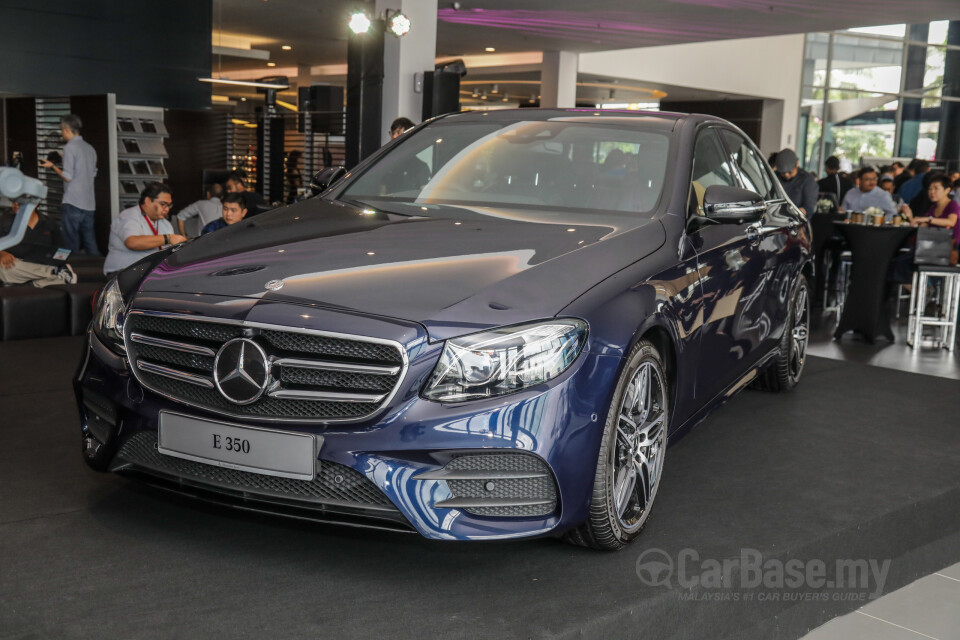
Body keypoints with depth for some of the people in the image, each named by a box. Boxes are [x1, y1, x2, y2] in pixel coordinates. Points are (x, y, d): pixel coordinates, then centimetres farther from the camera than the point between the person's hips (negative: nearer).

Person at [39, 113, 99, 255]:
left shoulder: (70, 147, -9)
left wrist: (52, 166, 4)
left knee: (72, 245, -1)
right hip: (89, 204, 7)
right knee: (91, 245, 9)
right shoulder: (90, 148, 12)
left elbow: (68, 177, -12)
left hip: (72, 203, -7)